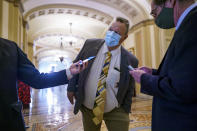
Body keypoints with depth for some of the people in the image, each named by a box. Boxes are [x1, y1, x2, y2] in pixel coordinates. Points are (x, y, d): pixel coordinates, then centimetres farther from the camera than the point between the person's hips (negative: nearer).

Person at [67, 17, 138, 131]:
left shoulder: (130, 60, -12)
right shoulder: (90, 44, -9)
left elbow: (129, 90, -2)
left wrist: (125, 111, 1)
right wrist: (71, 88, 0)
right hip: (87, 108, 3)